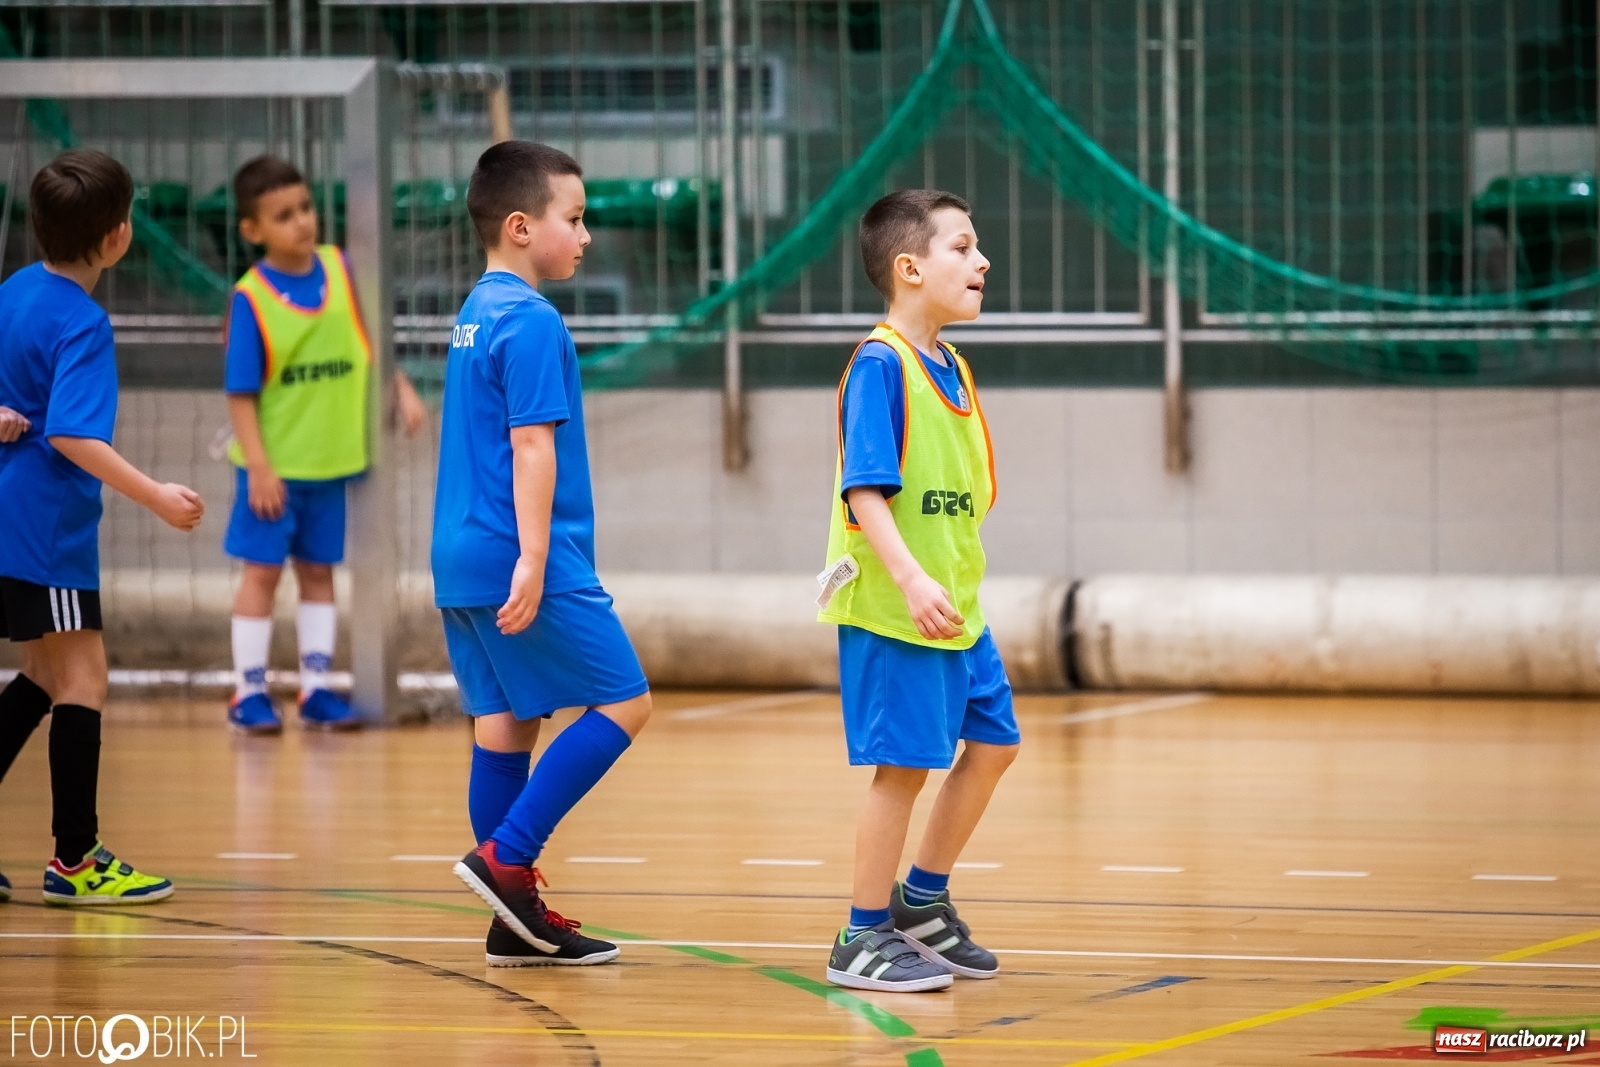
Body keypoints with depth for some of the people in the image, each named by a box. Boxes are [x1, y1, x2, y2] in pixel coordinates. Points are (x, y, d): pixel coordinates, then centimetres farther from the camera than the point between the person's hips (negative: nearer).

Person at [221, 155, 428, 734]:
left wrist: (403, 390, 3)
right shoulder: (251, 299, -15)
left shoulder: (338, 269, -2)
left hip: (332, 459, 5)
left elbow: (368, 339, 13)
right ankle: (248, 694, 9)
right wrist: (258, 466, -18)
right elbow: (241, 392, -14)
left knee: (317, 570, 11)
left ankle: (316, 689, 18)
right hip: (275, 463, -5)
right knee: (262, 571, 2)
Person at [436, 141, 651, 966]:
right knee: (622, 703, -4)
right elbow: (531, 443, -20)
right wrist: (533, 558, -23)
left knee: (504, 724, 9)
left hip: (463, 560, 10)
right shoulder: (532, 324, -13)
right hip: (523, 564, -10)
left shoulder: (475, 315, 16)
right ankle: (505, 857, -9)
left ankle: (516, 919, 11)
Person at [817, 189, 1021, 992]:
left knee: (993, 741, 14)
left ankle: (922, 900, 28)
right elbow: (865, 489, -22)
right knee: (903, 762, -5)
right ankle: (863, 940, 6)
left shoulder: (949, 368, 11)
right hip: (889, 611, -9)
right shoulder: (879, 366, -16)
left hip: (954, 609, 9)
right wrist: (910, 579, -31)